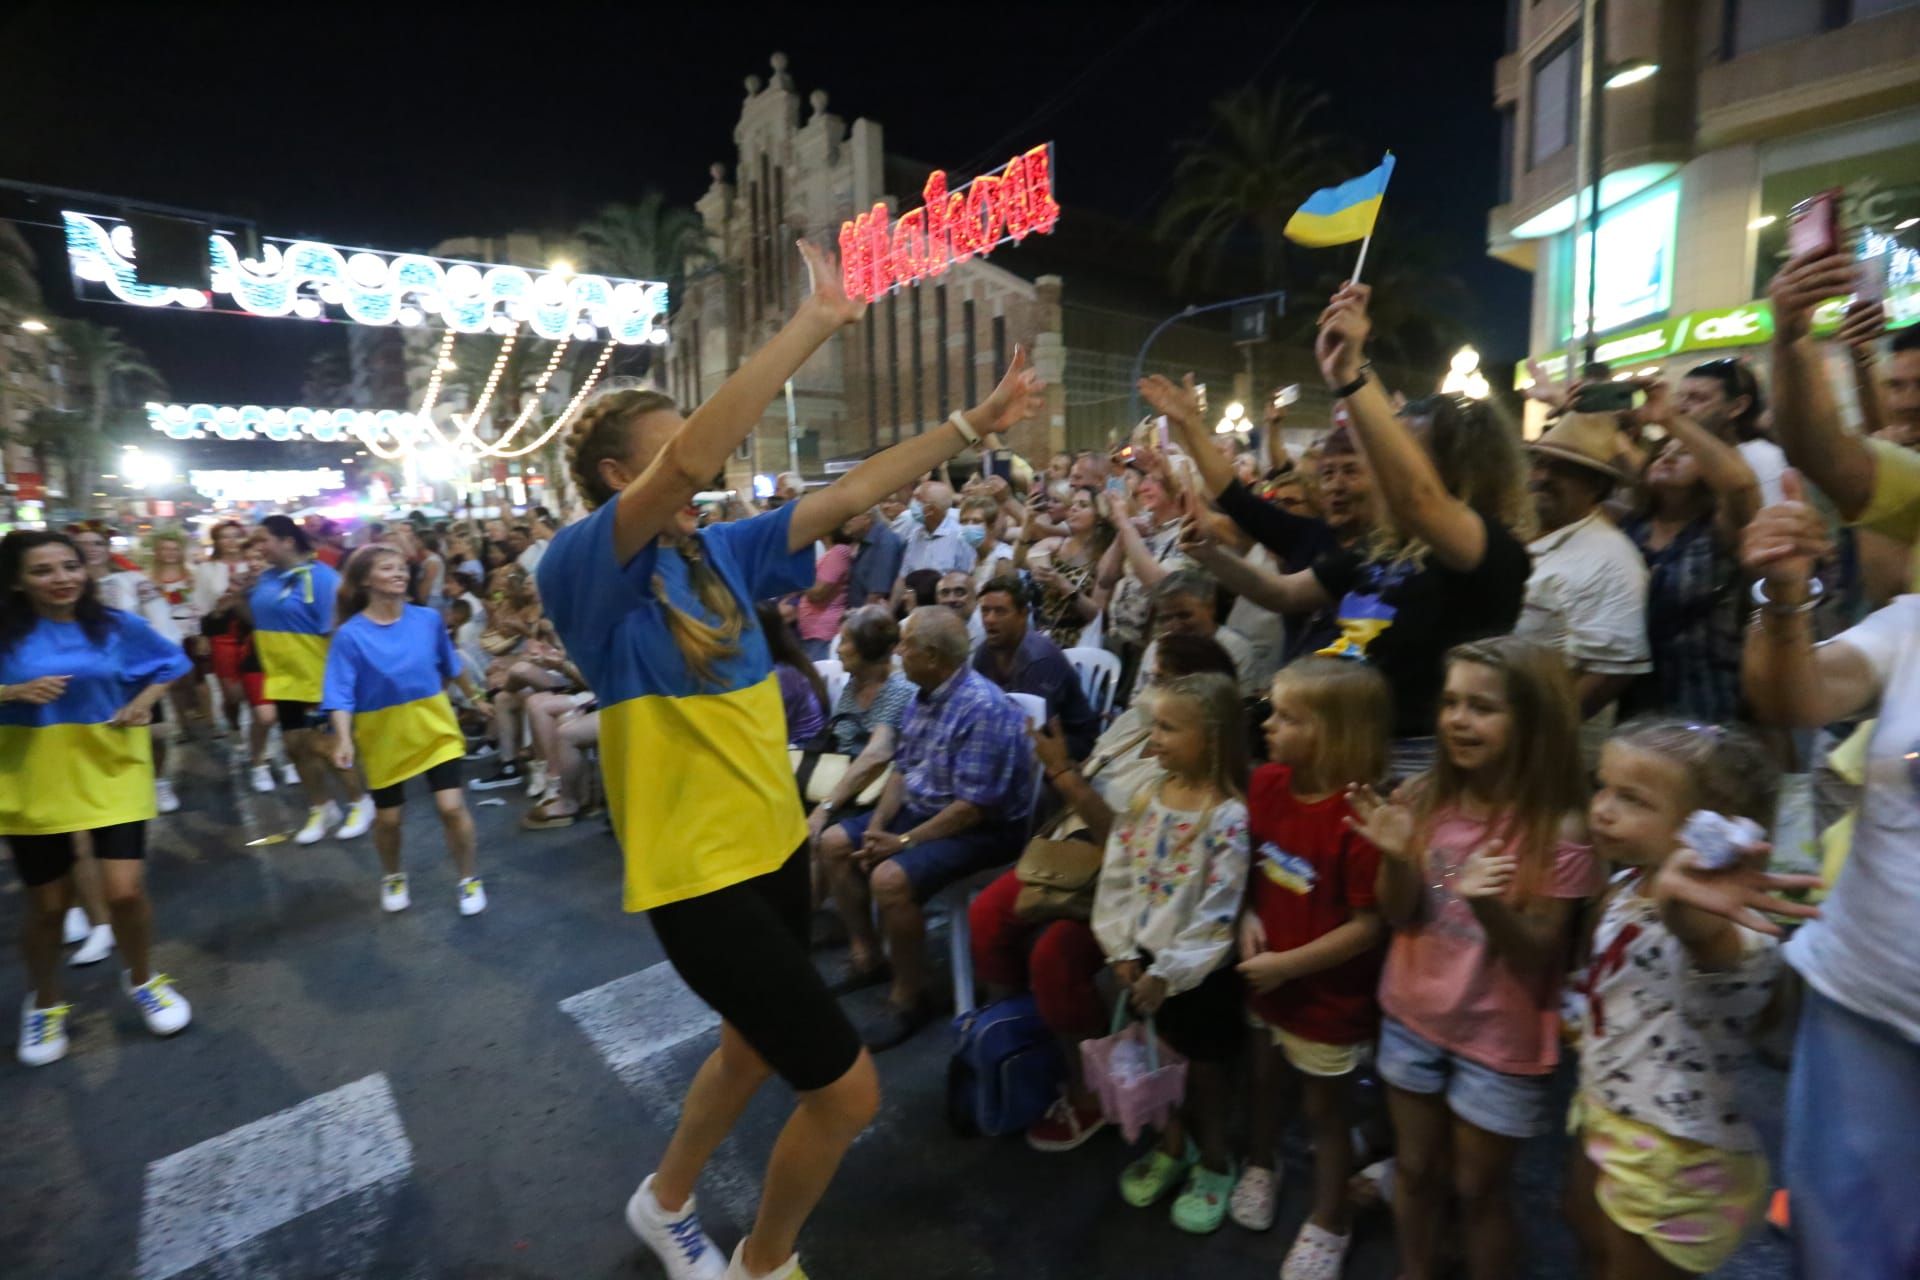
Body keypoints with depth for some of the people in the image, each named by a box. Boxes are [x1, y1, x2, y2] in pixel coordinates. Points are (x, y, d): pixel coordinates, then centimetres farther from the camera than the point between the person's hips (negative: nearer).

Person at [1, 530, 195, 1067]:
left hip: (112, 773, 0)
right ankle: (44, 1003, 38)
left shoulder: (116, 625, -3)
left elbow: (171, 663, 11)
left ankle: (141, 980, 23)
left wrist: (143, 702, -3)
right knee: (48, 903, 11)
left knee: (125, 890, -6)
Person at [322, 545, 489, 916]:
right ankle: (392, 879, 42)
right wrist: (344, 739, -30)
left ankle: (469, 880, 15)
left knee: (452, 806, -6)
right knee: (387, 817, 13)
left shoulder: (428, 619, -6)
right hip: (384, 739, -1)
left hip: (435, 730, 1)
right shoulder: (350, 635, -14)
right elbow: (340, 695, -17)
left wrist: (474, 694, 22)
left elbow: (449, 666, 10)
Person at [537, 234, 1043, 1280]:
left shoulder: (719, 550, 2)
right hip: (699, 872, -7)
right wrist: (816, 321, -28)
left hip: (776, 845, 8)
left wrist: (974, 423, 1)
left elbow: (848, 497, 3)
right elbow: (692, 461, -32)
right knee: (847, 1090, 1)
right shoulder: (580, 567, -16)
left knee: (755, 1047, 27)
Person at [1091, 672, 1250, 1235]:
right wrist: (1122, 952, -6)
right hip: (1143, 960, 6)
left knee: (1202, 1070, 15)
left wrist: (1167, 975, -18)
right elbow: (1115, 880, 0)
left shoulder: (1228, 816, -22)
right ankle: (1171, 1149, 46)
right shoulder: (1146, 799, -3)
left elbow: (1217, 915, -22)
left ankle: (1214, 1163, 41)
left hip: (1198, 972, -5)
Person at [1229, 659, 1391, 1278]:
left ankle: (1329, 1221, 44)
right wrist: (1248, 918, -11)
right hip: (1265, 979, 6)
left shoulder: (1359, 816, -30)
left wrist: (1287, 965, -20)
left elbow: (1369, 925, -23)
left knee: (1323, 1108, 17)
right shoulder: (1267, 783, -10)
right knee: (1262, 1077, 27)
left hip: (1328, 995, -6)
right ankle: (1260, 1166, 56)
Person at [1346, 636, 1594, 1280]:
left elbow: (1538, 956, -16)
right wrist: (1397, 858, -25)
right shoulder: (1424, 799, -10)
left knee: (1478, 1188, 18)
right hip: (1411, 1018, 4)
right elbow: (1398, 917, -6)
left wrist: (1490, 905, -36)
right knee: (1415, 1169, 23)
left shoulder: (1558, 830, -20)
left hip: (1499, 1040, -3)